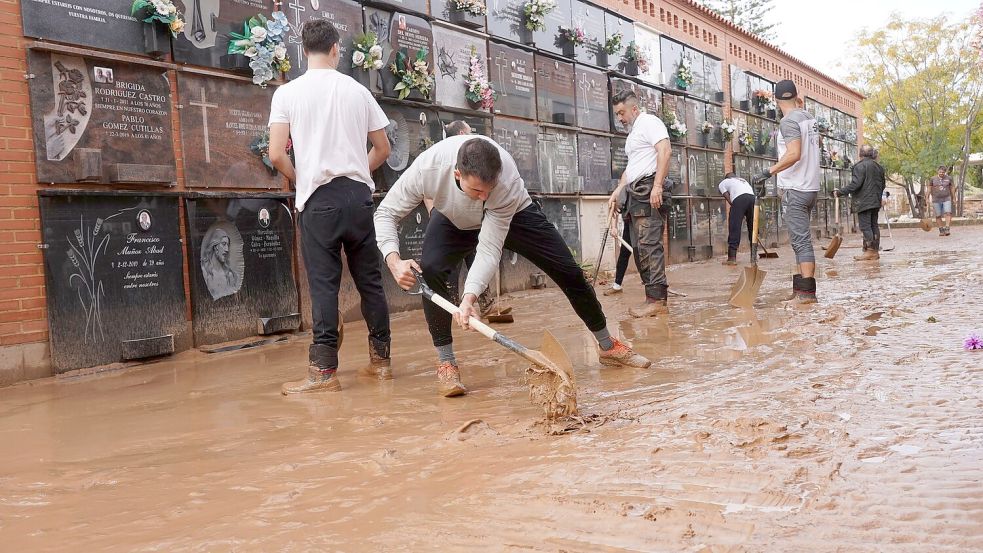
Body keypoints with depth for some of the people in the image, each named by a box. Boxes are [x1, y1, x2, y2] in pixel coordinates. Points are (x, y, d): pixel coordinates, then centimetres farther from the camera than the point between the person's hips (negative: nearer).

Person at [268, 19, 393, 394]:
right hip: (359, 194, 3)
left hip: (319, 197, -2)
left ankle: (324, 370, -3)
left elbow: (276, 155, -6)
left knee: (324, 284, -2)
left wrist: (298, 178, 13)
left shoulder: (287, 93, 0)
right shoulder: (358, 91, 7)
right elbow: (383, 149, 12)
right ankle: (381, 359, 16)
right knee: (370, 280, 9)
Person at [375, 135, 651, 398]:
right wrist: (394, 260, -42)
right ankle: (446, 363, -13)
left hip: (513, 213, 0)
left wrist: (469, 297, -53)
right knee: (430, 269, -27)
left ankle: (607, 345, 19)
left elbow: (489, 250, -39)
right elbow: (385, 213, -25)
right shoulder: (428, 167, -40)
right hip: (453, 219, 1)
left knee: (568, 271, -3)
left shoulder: (507, 180, -42)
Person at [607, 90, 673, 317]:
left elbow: (665, 151, -17)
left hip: (649, 190, -10)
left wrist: (657, 185, -26)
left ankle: (657, 300, -16)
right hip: (635, 194, 10)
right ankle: (656, 297, 7)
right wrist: (617, 192, 23)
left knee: (649, 245, -15)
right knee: (640, 248, 5)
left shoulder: (649, 122, -3)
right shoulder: (633, 131, 27)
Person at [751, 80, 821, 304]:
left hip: (794, 189, -9)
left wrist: (769, 172, -27)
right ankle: (800, 286, 18)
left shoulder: (788, 121, -14)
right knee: (801, 239, 14)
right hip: (811, 186, 9)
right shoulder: (809, 116, 13)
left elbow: (794, 154, -27)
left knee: (801, 240, -10)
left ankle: (807, 291, -11)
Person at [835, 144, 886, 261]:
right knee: (874, 225, 11)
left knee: (865, 226, -6)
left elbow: (855, 184, -20)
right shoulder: (878, 167, 14)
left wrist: (840, 192, -15)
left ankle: (869, 251, -8)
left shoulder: (860, 166, -12)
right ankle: (875, 251, 13)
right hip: (876, 202, 8)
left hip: (864, 202, -8)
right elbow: (882, 184, 21)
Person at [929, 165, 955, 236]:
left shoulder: (949, 178, -1)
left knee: (948, 213, -16)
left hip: (946, 199, 0)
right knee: (938, 216, 1)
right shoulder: (933, 179, -2)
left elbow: (952, 188, 8)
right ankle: (941, 230, 11)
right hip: (936, 200, 0)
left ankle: (947, 230, -19)